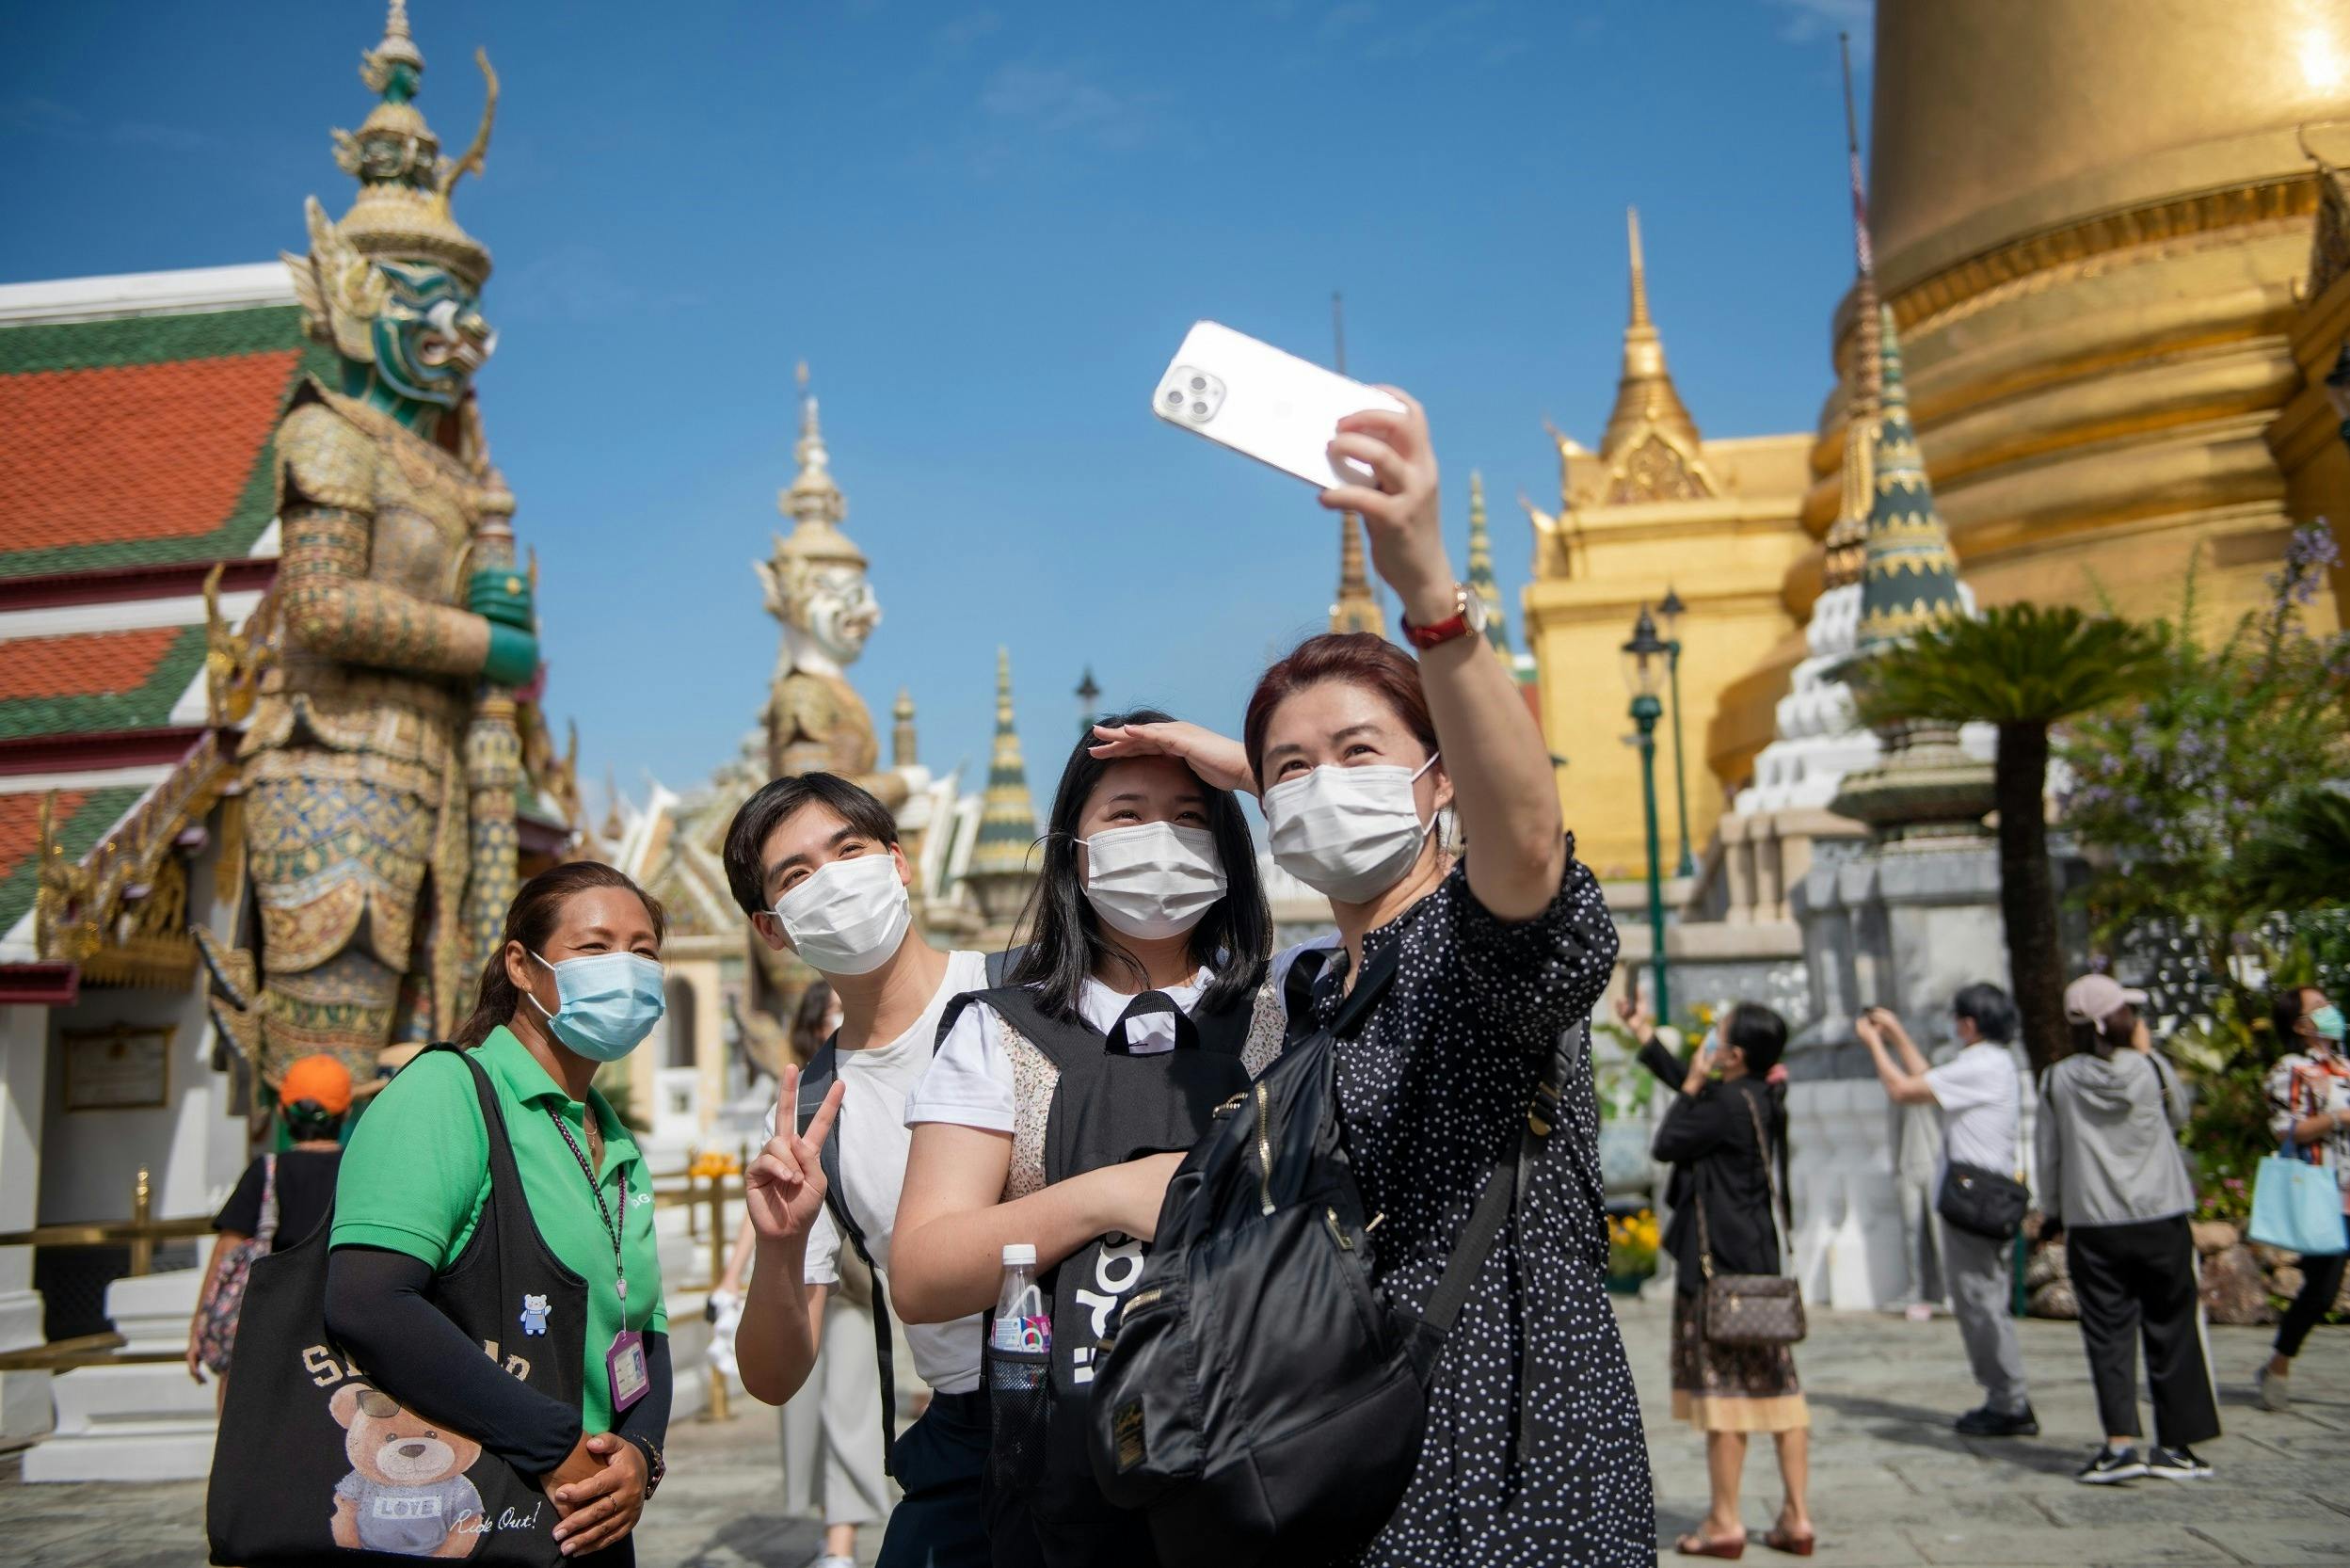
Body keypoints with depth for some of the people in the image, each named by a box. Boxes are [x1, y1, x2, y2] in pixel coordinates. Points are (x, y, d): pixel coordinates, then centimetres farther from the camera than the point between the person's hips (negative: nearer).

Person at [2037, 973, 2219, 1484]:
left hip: (2092, 1228, 0)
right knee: (2171, 1334, 10)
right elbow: (2179, 1118, 16)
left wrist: (2051, 1213, 18)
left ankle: (2120, 1444, -7)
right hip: (2162, 1220, 0)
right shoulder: (2151, 1070, -5)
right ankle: (2174, 1445, 15)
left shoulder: (2057, 1080, -2)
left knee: (2108, 1336, 3)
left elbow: (2049, 1155, 4)